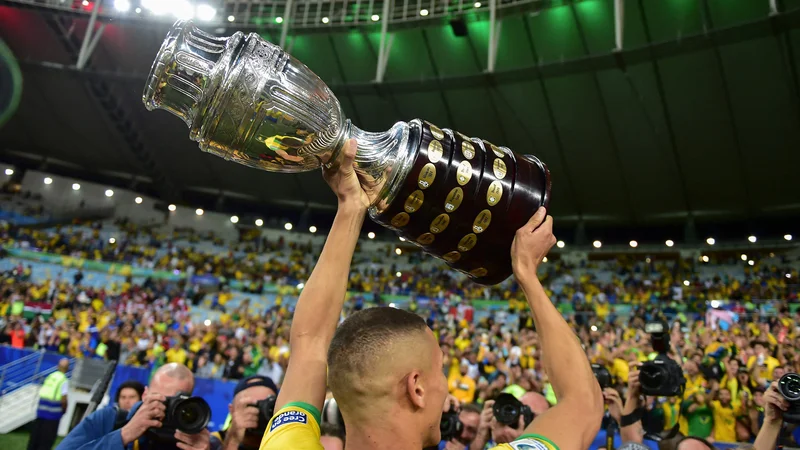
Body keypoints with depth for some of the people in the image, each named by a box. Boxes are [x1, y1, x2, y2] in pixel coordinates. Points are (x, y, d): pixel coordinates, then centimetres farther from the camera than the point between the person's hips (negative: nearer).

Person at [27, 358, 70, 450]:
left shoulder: (50, 376, 8)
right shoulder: (64, 380, -12)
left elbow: (41, 393, 13)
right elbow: (63, 400, -17)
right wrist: (64, 410, 1)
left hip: (42, 408, 6)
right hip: (53, 412, -6)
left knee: (36, 434, 15)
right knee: (48, 438, 2)